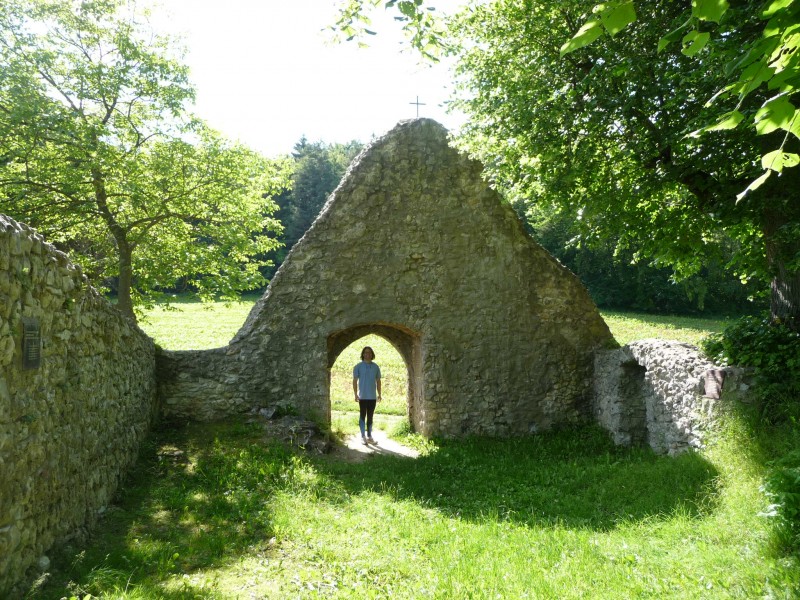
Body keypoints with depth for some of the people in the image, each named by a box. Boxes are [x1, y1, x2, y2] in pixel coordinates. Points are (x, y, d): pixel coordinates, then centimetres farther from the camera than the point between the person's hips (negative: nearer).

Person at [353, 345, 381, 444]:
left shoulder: (376, 367, 7)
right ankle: (363, 436, 5)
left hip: (372, 396, 3)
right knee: (362, 416, 1)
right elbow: (355, 381, -2)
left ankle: (369, 436, 15)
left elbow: (378, 381, 11)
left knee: (370, 417, 9)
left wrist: (379, 394, 7)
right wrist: (355, 394, -9)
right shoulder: (358, 366, -2)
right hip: (363, 396, -3)